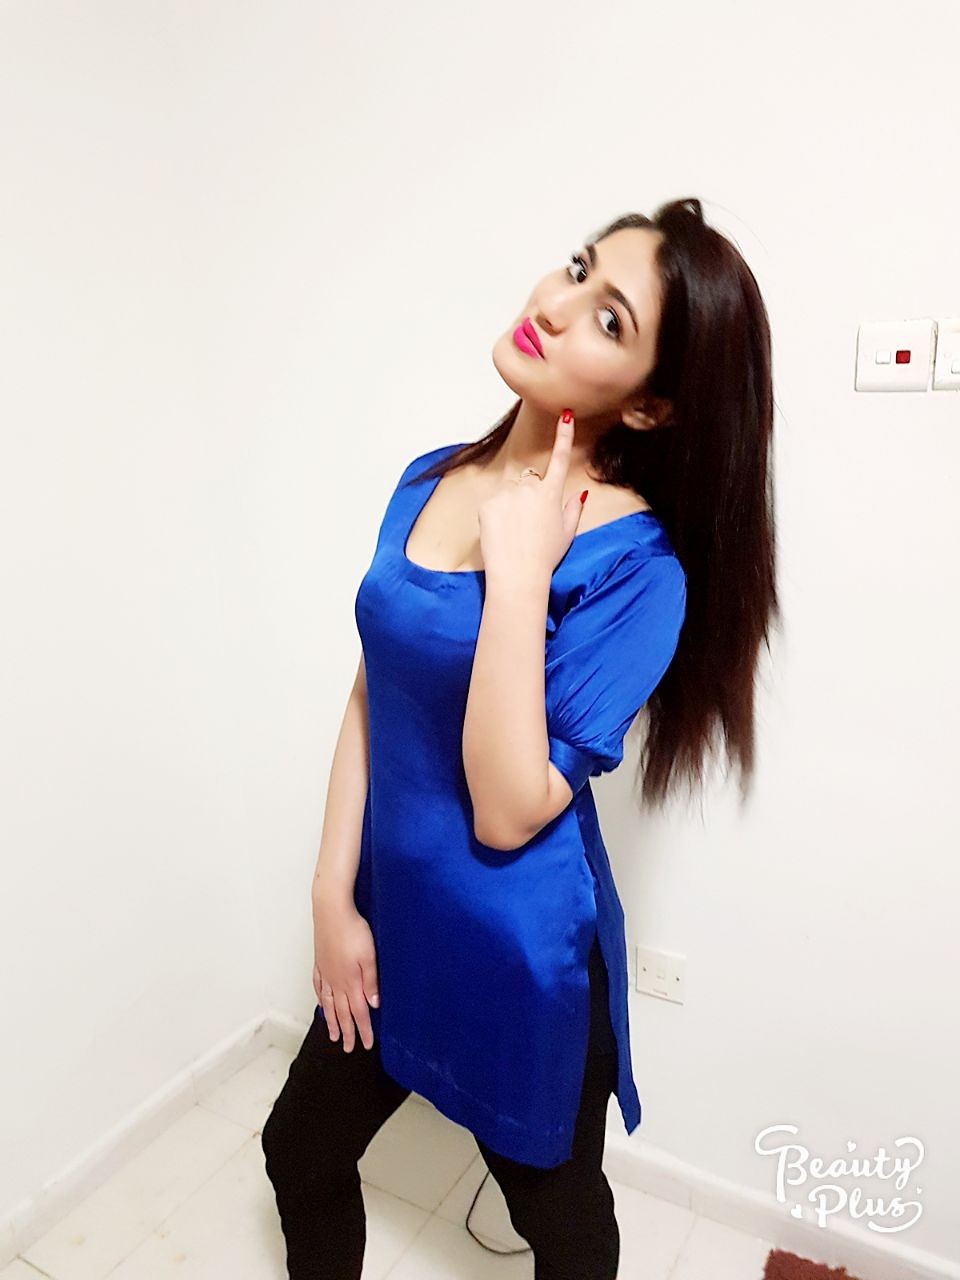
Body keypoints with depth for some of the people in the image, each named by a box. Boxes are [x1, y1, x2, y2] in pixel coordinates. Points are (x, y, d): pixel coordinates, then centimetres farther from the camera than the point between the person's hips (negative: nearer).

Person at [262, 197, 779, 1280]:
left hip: (521, 956, -5)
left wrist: (519, 570, -28)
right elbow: (370, 695, 1)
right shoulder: (430, 481, -3)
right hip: (389, 916, 6)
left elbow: (510, 810, -26)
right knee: (301, 1154, 28)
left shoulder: (636, 564, -22)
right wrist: (334, 894, 0)